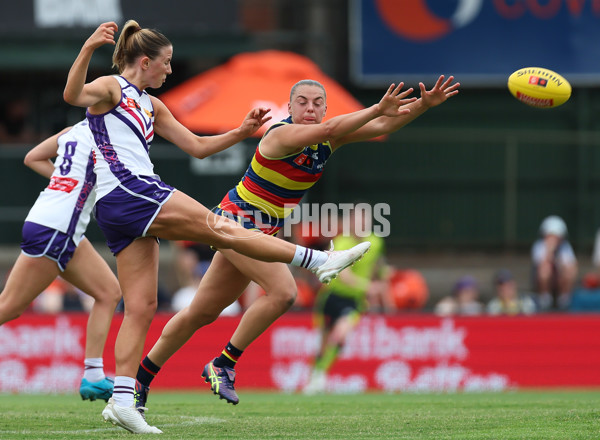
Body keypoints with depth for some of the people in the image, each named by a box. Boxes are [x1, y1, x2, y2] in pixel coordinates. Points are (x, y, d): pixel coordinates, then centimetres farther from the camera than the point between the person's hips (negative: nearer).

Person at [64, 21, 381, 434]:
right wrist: (88, 50, -38)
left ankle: (122, 400, -4)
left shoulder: (150, 105, 25)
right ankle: (320, 260, -12)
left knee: (141, 307, 2)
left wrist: (241, 133, 16)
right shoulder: (111, 88, 0)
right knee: (217, 227, -10)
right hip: (126, 189, -9)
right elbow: (72, 95, -23)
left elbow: (197, 146, 28)